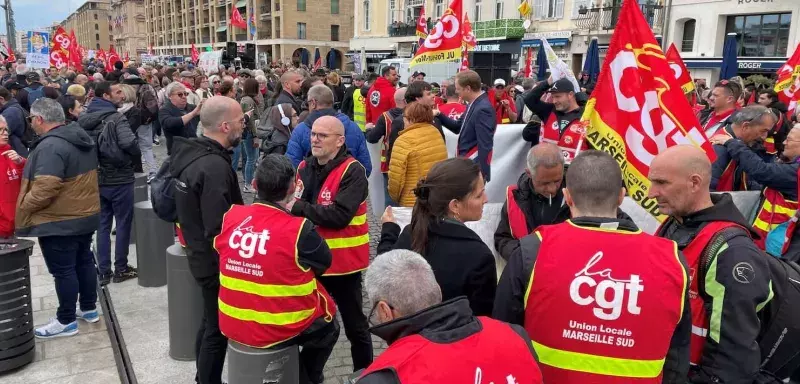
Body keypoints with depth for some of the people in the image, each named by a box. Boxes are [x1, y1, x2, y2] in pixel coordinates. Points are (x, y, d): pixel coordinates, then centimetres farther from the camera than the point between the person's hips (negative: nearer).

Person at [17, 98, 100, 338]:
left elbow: (45, 188, -30)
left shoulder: (50, 146, -24)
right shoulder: (81, 137, 7)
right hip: (85, 215, 9)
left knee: (63, 270, 1)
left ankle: (66, 321, 13)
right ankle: (89, 309, 31)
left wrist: (23, 206, -13)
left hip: (59, 221, -9)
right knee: (84, 261, 18)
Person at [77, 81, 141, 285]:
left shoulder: (83, 119, 6)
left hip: (96, 179, 7)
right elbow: (129, 142, -30)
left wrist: (94, 158, 15)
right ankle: (121, 269, 15)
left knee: (102, 225, 13)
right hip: (119, 179, -7)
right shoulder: (116, 118, -17)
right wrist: (137, 153, -10)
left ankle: (103, 271, 17)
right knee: (123, 223, 7)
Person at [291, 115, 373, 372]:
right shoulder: (305, 167, 6)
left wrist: (298, 208, -23)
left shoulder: (352, 171, -16)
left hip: (342, 261, -6)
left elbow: (340, 216, -26)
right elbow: (293, 206, 9)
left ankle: (364, 371, 29)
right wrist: (290, 205, -13)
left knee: (354, 324, 10)